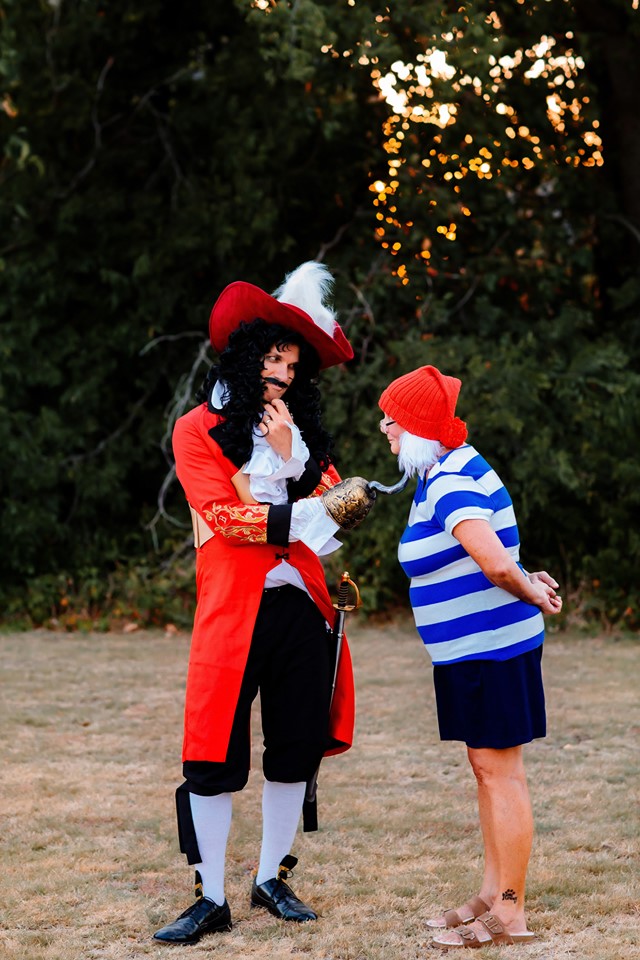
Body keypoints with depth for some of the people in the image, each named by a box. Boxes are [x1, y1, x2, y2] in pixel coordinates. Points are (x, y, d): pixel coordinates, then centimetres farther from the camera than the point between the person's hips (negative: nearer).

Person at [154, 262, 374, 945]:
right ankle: (212, 899, 2)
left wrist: (290, 453, -7)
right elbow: (228, 517, -10)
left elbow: (328, 500, 5)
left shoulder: (302, 430, 18)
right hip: (233, 608, -5)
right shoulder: (199, 429, 1)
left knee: (295, 749, 9)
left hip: (300, 605, 5)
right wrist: (304, 519, -12)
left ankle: (272, 879, 22)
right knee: (215, 758, -5)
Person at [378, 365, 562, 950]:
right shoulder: (445, 476, 14)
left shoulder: (452, 485, -19)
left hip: (492, 647, -10)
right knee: (486, 768, 16)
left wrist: (531, 592, -12)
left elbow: (498, 565, -31)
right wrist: (532, 585, 9)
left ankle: (510, 913, 0)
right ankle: (491, 895, 25)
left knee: (499, 769, -5)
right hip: (471, 650, 10)